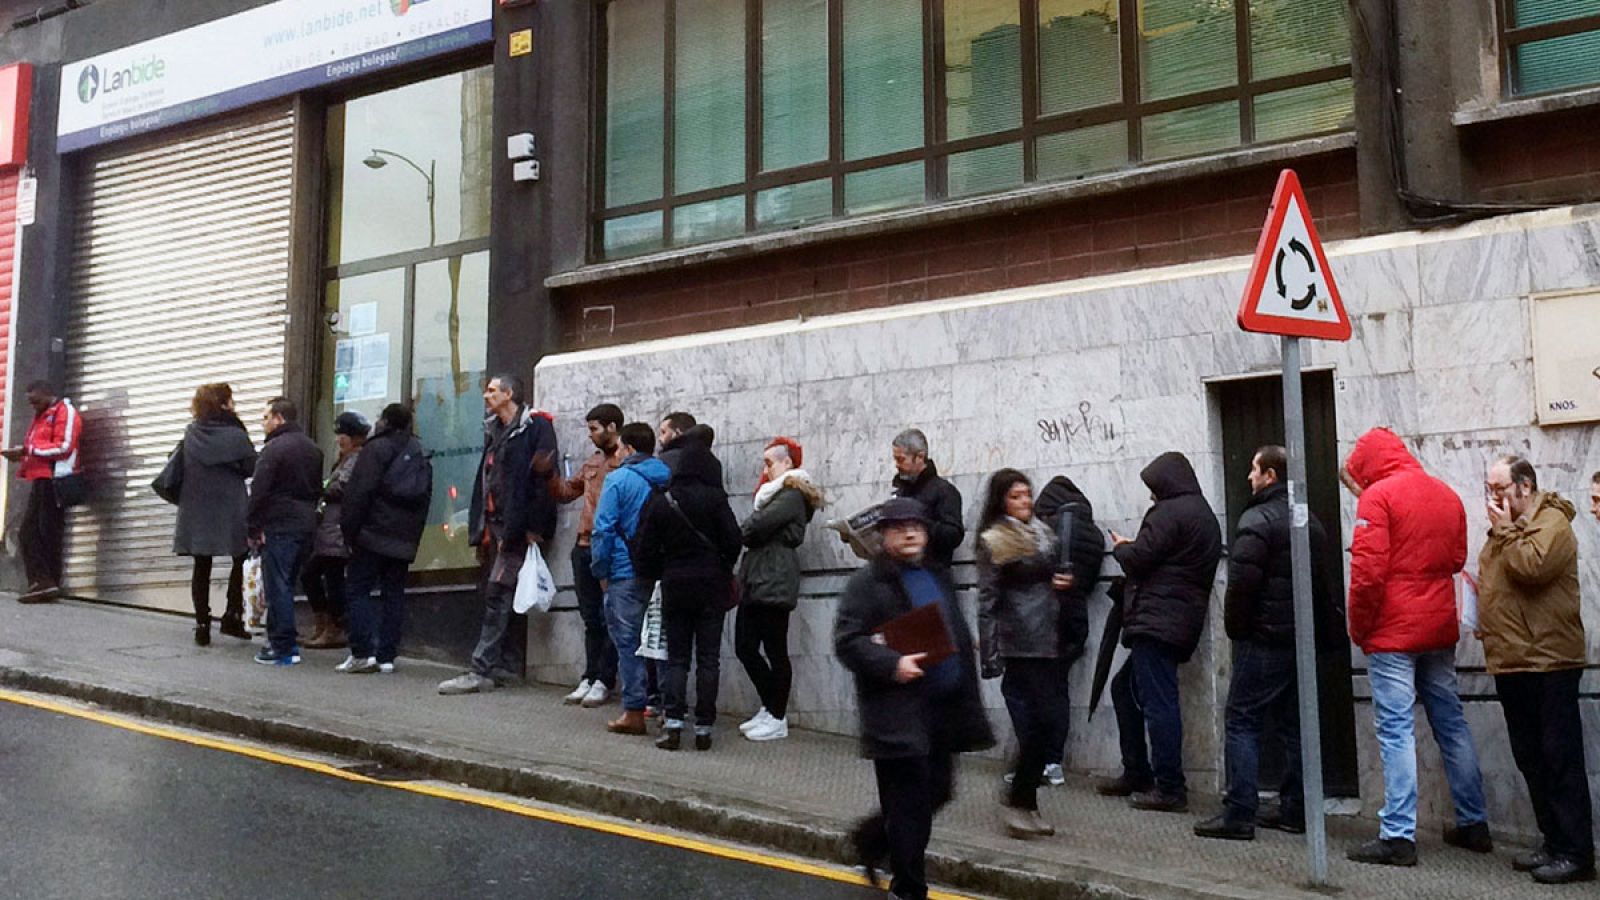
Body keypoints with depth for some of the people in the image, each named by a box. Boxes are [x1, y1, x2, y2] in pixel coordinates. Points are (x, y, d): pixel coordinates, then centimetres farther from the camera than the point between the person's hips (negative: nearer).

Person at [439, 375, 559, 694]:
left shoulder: (535, 426, -6)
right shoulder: (495, 431, 21)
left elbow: (542, 475, -14)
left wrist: (532, 527, -20)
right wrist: (480, 527, 13)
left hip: (518, 528, -9)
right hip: (495, 527, 9)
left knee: (498, 596, -12)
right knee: (498, 598, 9)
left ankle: (482, 670, -13)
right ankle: (508, 666, 15)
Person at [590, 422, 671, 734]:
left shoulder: (618, 480, -7)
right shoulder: (669, 479, 8)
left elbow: (604, 529, -9)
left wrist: (601, 570, 0)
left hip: (627, 573, -5)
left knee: (628, 641, 0)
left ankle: (634, 711, -1)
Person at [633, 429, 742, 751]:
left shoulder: (659, 501, -1)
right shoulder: (714, 499, -8)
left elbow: (647, 547, 1)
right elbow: (733, 541, -8)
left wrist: (651, 578, 15)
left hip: (674, 585, 2)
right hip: (712, 585, -2)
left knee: (676, 656, 8)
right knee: (708, 658, 5)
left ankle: (672, 721, -5)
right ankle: (703, 727, 4)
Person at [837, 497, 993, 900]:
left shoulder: (938, 576, 17)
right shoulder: (868, 582, -6)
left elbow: (958, 633, 25)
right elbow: (846, 641, -12)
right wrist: (892, 664, -24)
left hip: (943, 708, 7)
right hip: (899, 712, -7)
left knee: (936, 791, 13)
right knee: (910, 803, -3)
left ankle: (871, 840, 36)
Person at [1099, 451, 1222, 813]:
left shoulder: (1170, 513, -11)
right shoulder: (1204, 515, 21)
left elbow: (1138, 559, -14)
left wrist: (1121, 548, 6)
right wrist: (1132, 548, 15)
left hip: (1158, 619, -11)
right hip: (1183, 623, 11)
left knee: (1158, 701, -8)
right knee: (1124, 687, 19)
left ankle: (1169, 788, -6)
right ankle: (1136, 773, 23)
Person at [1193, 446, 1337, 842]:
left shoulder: (1258, 519, -13)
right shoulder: (1311, 523, 15)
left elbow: (1242, 581, -19)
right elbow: (1322, 581, 17)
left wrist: (1235, 627, -7)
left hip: (1263, 637, -8)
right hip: (1301, 639, 9)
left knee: (1242, 722, -5)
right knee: (1293, 724, 12)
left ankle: (1238, 814, -7)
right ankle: (1294, 810, 16)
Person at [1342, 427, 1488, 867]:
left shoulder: (1378, 495, -12)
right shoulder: (1446, 494, 9)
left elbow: (1367, 571, -17)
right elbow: (1456, 558, 15)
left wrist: (1359, 628, -7)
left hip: (1392, 633, -7)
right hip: (1440, 630, 7)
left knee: (1396, 730, -5)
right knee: (1451, 723, 15)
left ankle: (1399, 835, -6)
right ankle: (1473, 824, 23)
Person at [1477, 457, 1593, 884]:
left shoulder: (1551, 523, -8)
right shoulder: (1508, 529, 20)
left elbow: (1532, 566, -24)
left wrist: (1504, 530, -13)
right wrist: (1476, 589, 10)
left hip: (1548, 662, -9)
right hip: (1511, 663, 9)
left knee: (1560, 760, -5)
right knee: (1531, 759, 13)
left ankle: (1576, 853, 0)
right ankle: (1553, 842, 21)